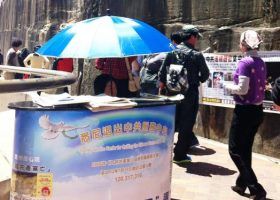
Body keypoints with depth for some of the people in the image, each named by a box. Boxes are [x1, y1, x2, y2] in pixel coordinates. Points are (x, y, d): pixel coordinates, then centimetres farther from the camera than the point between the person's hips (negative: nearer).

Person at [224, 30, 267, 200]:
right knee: (246, 149, 18)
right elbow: (259, 87, 12)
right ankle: (241, 184, 30)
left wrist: (229, 87, -3)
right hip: (258, 110, 8)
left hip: (245, 111, -8)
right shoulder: (261, 63, 7)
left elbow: (242, 89, -21)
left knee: (235, 150, 3)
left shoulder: (245, 62, -17)